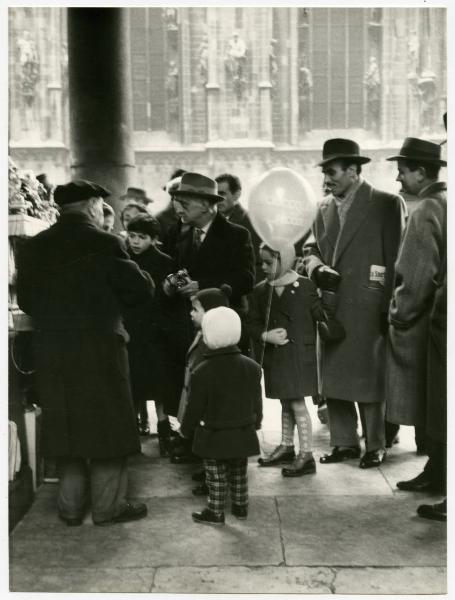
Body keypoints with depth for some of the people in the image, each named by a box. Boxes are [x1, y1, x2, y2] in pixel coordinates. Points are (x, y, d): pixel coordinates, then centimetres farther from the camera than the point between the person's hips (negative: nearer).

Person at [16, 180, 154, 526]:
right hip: (99, 348, -5)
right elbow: (141, 290, -10)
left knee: (65, 426, 15)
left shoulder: (33, 247, 2)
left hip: (51, 351, 5)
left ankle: (71, 507, 23)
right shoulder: (103, 243, -13)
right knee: (107, 426, 7)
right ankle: (108, 506, 15)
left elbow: (25, 300, 7)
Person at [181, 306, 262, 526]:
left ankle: (215, 512, 19)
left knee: (216, 478, 10)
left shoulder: (202, 372, -19)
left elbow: (195, 408, -11)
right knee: (239, 472, 21)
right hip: (243, 434, 4)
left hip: (214, 437, -4)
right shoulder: (252, 366, -5)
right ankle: (240, 506, 33)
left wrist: (187, 429, 6)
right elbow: (257, 401, 5)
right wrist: (256, 423, 21)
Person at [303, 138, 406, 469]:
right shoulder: (325, 207, 12)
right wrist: (317, 268, -7)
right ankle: (344, 442, 23)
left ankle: (375, 445, 20)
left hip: (368, 309, -5)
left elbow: (396, 258, -7)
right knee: (333, 377, 9)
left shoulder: (387, 204, -5)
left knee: (369, 377, 3)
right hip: (331, 306, 6)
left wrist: (389, 307, -10)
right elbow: (312, 248, 16)